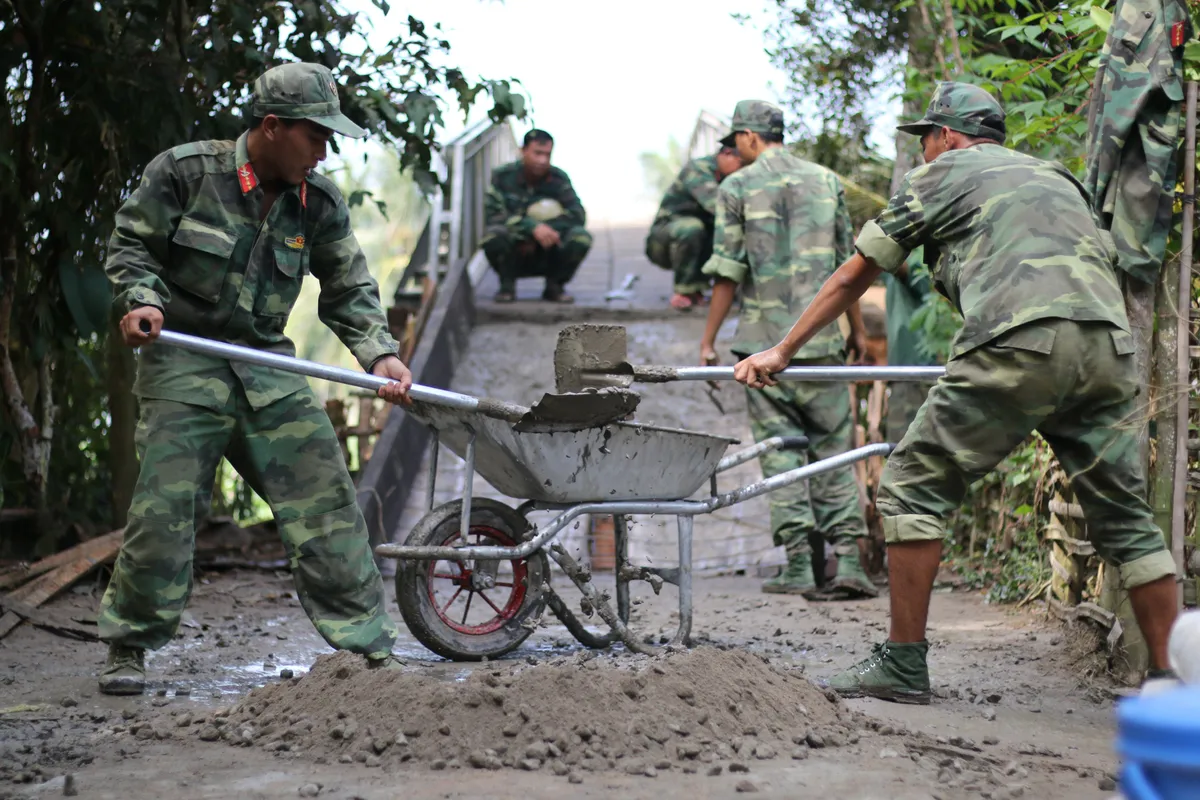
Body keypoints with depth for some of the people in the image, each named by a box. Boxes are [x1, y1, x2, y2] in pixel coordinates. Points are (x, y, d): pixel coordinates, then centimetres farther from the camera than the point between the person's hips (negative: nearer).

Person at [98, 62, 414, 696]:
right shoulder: (182, 171, -6)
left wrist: (379, 354, -6)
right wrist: (142, 300, -17)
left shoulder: (319, 204, 4)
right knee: (163, 506, -9)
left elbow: (348, 289, 9)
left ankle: (367, 644, 5)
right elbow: (130, 243, 2)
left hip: (269, 365, 4)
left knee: (324, 497, -3)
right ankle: (127, 647, 8)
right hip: (182, 361, -4)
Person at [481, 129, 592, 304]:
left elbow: (577, 214, -12)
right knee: (494, 235, -35)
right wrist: (533, 227, -34)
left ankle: (554, 286, 1)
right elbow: (493, 214, -20)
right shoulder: (503, 176, -7)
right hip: (512, 259, -2)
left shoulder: (559, 178, -1)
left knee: (581, 238, -26)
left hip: (548, 258, 2)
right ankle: (507, 285, -4)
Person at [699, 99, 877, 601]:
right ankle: (847, 557, -5)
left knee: (780, 447, 3)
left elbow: (727, 272, -4)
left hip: (763, 338, -2)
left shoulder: (736, 187, 0)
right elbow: (847, 263, 10)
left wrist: (708, 341, 3)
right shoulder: (825, 182, 9)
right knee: (832, 446, 6)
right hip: (820, 338, 2)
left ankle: (799, 564, -2)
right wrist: (857, 330, 18)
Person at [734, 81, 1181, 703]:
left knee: (914, 485, 5)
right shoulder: (1055, 177, 34)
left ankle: (903, 664, 5)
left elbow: (852, 279, 21)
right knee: (1123, 515, 13)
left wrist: (781, 352, 30)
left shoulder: (940, 175, 18)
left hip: (1020, 343, -6)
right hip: (1109, 346, 6)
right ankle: (1169, 681, 12)